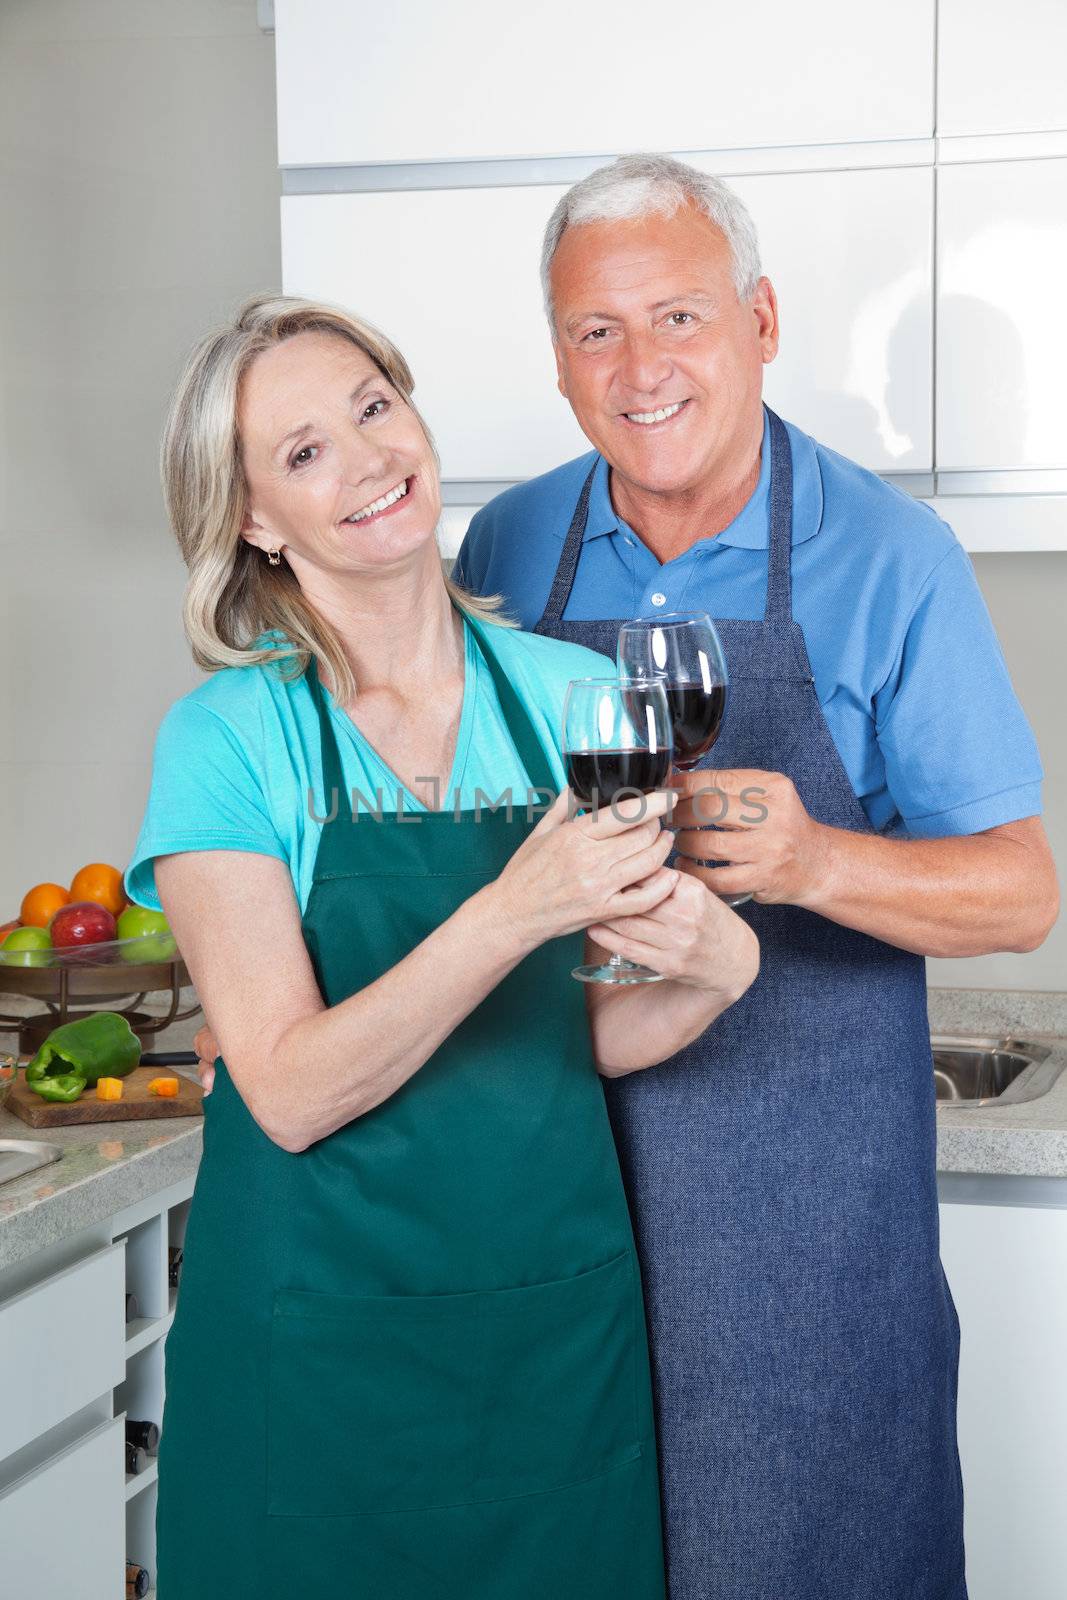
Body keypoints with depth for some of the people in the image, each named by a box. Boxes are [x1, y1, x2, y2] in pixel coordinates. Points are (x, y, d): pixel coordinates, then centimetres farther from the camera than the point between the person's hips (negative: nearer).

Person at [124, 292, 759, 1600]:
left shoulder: (572, 696, 1)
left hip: (561, 1313, 4)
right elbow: (289, 1091, -17)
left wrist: (709, 977, -12)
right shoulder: (227, 738, -10)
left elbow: (563, 1038, 8)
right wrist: (512, 911, -28)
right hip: (323, 1340, -3)